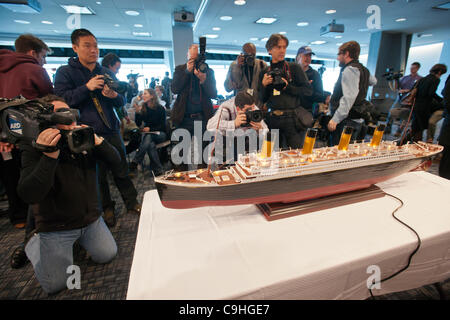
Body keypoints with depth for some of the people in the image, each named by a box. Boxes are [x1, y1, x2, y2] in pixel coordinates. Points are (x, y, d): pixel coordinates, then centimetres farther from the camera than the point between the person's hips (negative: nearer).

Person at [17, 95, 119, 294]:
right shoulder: (34, 149, -15)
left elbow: (115, 160, -8)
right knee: (55, 285, 1)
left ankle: (79, 238, 31)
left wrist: (97, 141, -25)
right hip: (55, 227, -3)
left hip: (91, 218, 4)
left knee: (107, 256, 6)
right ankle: (34, 243, 27)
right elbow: (29, 195, -26)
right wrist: (49, 156, -37)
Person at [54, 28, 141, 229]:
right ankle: (107, 209, 23)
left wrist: (114, 95, -12)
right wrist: (87, 87, -18)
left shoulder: (106, 73, 14)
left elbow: (122, 103, 11)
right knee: (98, 174, 6)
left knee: (121, 170, 6)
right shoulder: (65, 72, 3)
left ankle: (132, 204, 19)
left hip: (111, 130, 3)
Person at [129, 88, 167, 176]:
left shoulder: (160, 108, -5)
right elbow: (138, 124, 3)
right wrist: (137, 112, -13)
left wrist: (150, 128, -21)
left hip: (160, 134, -3)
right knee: (151, 145, -34)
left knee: (148, 137, -36)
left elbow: (162, 125, -6)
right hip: (148, 134, 3)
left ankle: (135, 162, -36)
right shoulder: (143, 108, 5)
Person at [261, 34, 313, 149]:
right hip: (272, 119, 2)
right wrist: (264, 85, -6)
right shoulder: (265, 72, 13)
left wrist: (288, 87, -10)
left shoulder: (294, 68, 6)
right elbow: (263, 100, 11)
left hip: (292, 118, -2)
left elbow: (309, 90, 0)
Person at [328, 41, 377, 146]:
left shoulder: (350, 69, -11)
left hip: (347, 121, -10)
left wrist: (335, 119, -28)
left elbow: (349, 98, -24)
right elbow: (373, 81, 42)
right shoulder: (364, 69, 19)